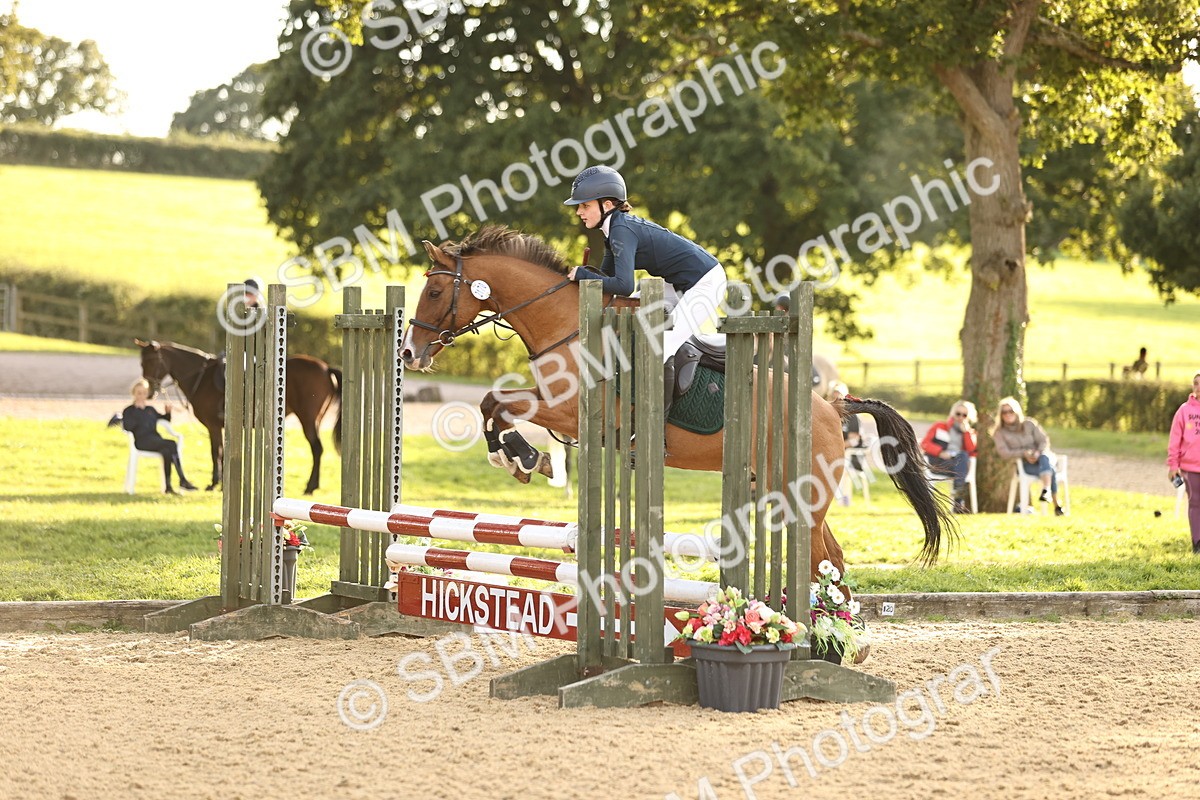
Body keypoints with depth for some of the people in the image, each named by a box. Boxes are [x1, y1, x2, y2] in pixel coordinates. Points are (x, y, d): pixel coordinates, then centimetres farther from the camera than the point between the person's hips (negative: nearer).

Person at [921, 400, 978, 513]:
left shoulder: (969, 432, 24)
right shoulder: (939, 426, 20)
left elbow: (971, 451, 4)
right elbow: (924, 444, 7)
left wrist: (966, 431, 2)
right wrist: (940, 452, -10)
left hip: (960, 463, 3)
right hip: (938, 464, -3)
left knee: (963, 455, -34)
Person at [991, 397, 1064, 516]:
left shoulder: (1029, 424, 9)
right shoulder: (999, 432, 4)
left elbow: (1044, 441, 5)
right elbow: (1004, 452, -6)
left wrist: (1038, 453, -17)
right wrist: (1024, 453, -18)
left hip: (1040, 456, 2)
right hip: (1023, 464, -2)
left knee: (1045, 457, -39)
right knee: (1050, 471, -34)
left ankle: (1046, 491, -61)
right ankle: (1056, 505, -44)